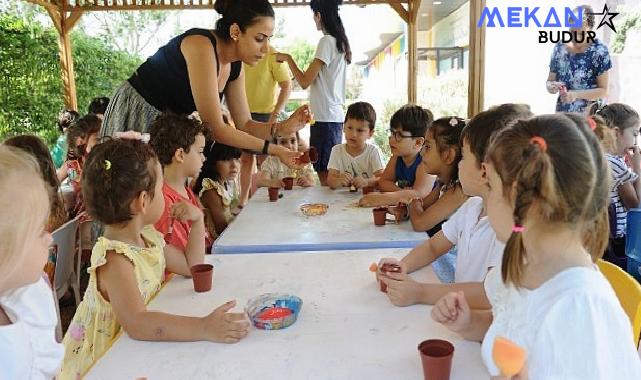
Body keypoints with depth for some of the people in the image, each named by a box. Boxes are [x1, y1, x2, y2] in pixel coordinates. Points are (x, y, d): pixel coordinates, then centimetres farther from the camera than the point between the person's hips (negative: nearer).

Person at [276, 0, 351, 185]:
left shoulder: (327, 42, -11)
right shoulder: (341, 42, 15)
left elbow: (305, 82, -13)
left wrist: (288, 59, -2)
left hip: (324, 118, -9)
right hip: (335, 116, 9)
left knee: (324, 175, -5)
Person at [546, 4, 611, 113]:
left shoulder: (599, 51, -8)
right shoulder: (559, 48, 2)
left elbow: (604, 91, -8)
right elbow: (550, 80, 8)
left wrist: (577, 95, -22)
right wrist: (551, 86, -14)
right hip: (563, 113, 3)